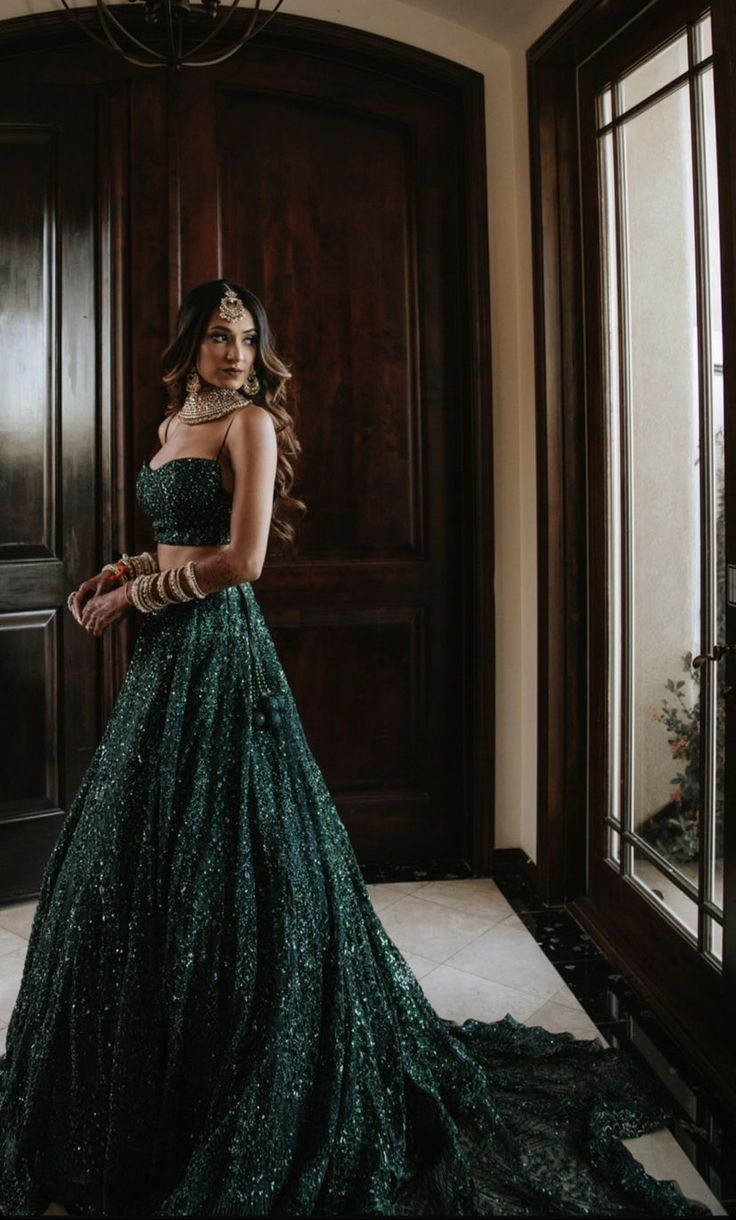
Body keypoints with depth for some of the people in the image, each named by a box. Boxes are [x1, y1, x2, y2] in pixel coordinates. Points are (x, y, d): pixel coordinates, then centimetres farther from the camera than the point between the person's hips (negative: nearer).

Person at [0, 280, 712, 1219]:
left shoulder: (250, 421, -7)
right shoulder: (176, 421, 17)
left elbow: (240, 559, -16)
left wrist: (131, 597, -9)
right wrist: (120, 574, 4)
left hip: (219, 648, -9)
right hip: (165, 652, 9)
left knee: (218, 861, -2)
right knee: (140, 852, 15)